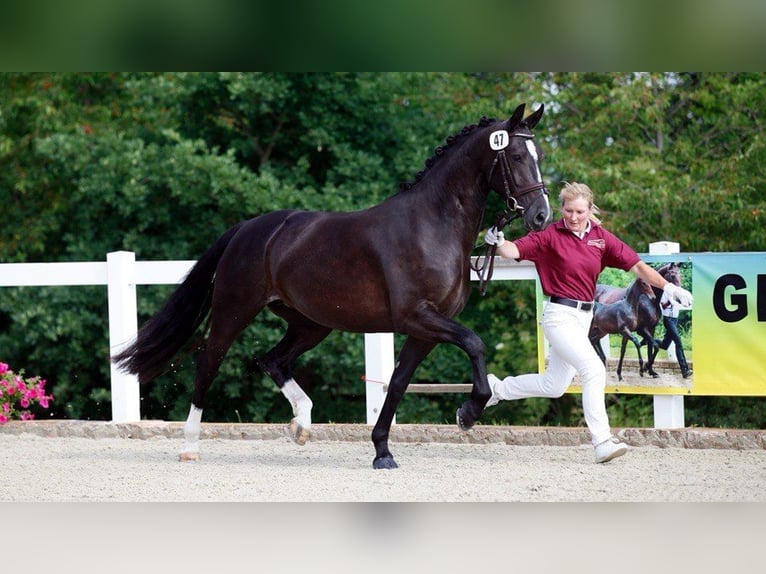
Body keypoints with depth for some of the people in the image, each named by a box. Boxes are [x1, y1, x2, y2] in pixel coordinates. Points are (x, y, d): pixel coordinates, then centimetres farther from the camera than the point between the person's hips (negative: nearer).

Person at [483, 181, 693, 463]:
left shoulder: (601, 237, 3)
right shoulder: (550, 236, -8)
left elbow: (635, 264, -1)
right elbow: (515, 250, -17)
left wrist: (666, 286, -12)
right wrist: (498, 242, -39)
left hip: (584, 317, 6)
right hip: (559, 315, -6)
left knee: (553, 386, 15)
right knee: (594, 369, -22)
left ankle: (497, 388, 37)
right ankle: (603, 442, -20)